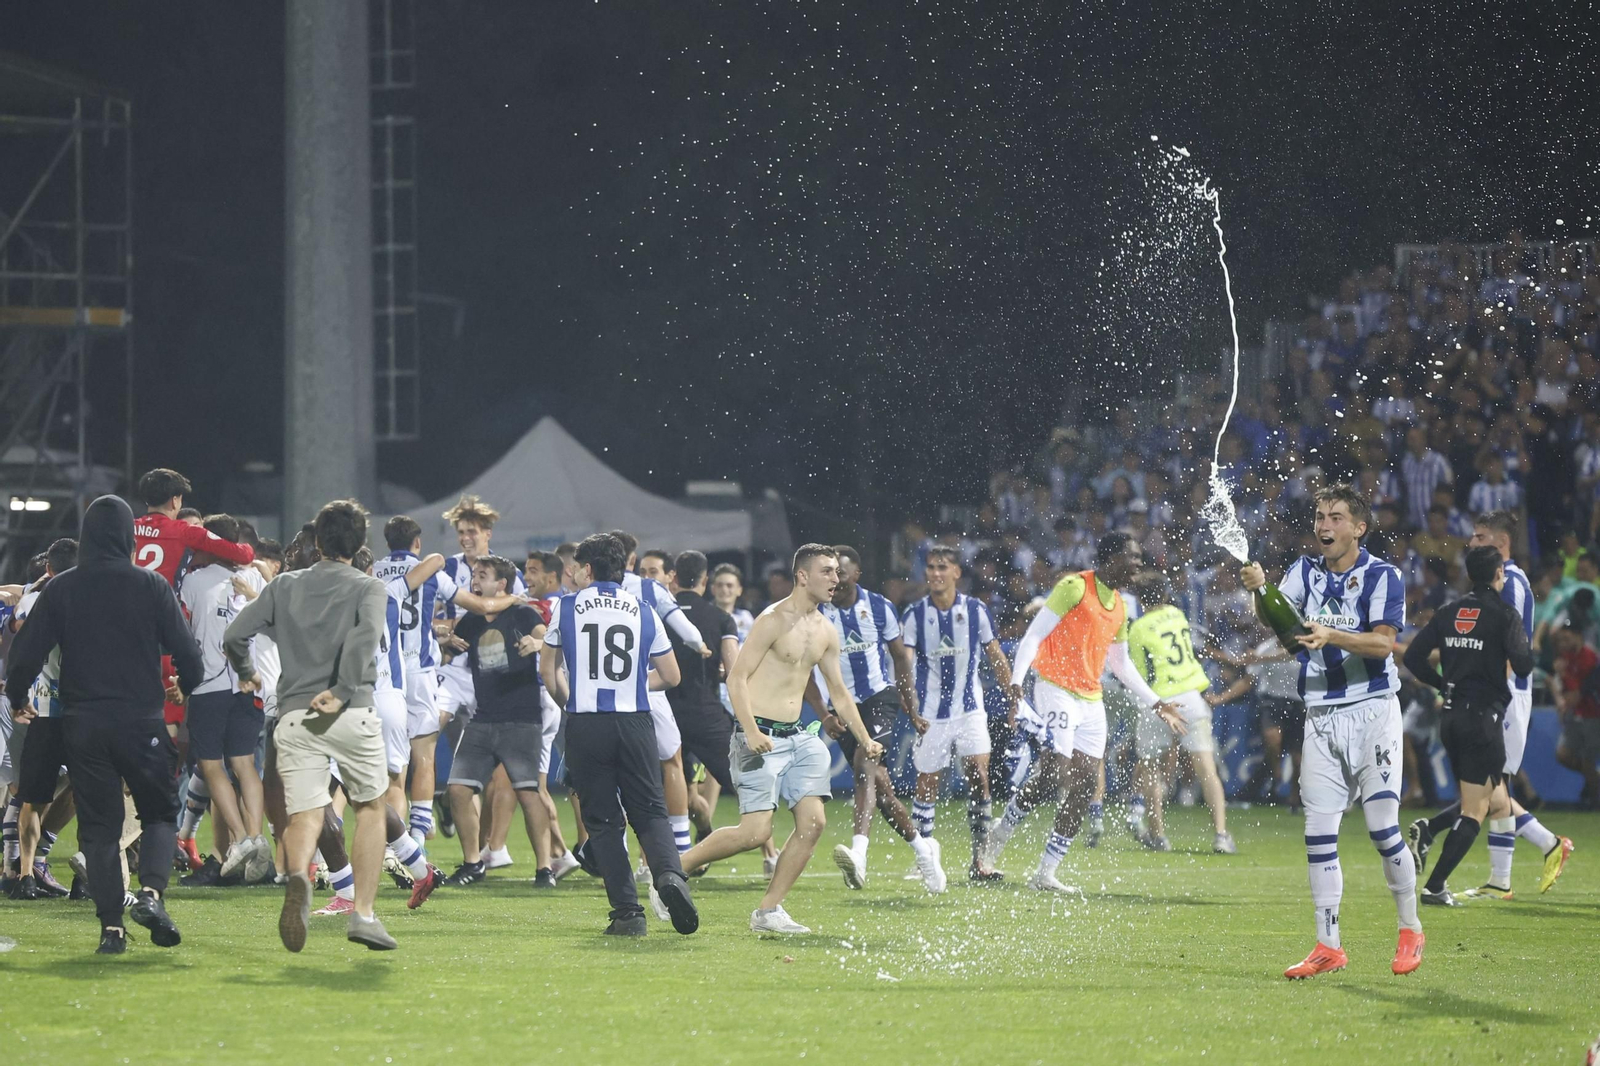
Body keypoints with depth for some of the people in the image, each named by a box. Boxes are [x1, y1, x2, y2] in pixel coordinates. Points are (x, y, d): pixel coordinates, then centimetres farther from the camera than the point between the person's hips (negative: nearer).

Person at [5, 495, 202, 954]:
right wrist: (187, 686, 21)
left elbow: (25, 654, 0)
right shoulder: (152, 587, -4)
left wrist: (17, 700, 20)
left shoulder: (60, 590, 0)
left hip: (82, 723, 1)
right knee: (160, 813, 12)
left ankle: (111, 925, -1)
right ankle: (151, 891, -14)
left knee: (99, 825, 8)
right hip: (141, 722, -1)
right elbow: (186, 654, -2)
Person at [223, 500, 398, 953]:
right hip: (352, 713, -2)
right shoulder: (368, 588, 4)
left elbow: (235, 635, 8)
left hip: (294, 715, 2)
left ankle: (298, 877, -36)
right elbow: (364, 637, -18)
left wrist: (246, 674, 27)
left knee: (304, 816, -1)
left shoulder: (285, 586, 13)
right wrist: (343, 692, -20)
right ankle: (364, 914, 8)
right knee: (370, 807, 16)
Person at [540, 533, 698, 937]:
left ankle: (628, 912, -5)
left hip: (585, 724, -1)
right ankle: (668, 872, -22)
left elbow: (548, 669, 16)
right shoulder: (643, 612, 9)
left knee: (602, 820, 4)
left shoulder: (567, 607, 4)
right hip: (635, 721, 1)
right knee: (649, 811, 8)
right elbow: (670, 676, 15)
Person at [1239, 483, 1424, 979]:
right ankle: (1328, 947, 7)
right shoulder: (1307, 571, 9)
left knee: (1382, 828, -8)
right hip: (1321, 715, 5)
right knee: (1319, 835, 1)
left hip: (1372, 710, -5)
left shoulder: (1381, 576, -6)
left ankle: (1410, 929, 10)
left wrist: (1332, 635, -32)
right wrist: (1259, 590, -28)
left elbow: (1383, 642, -16)